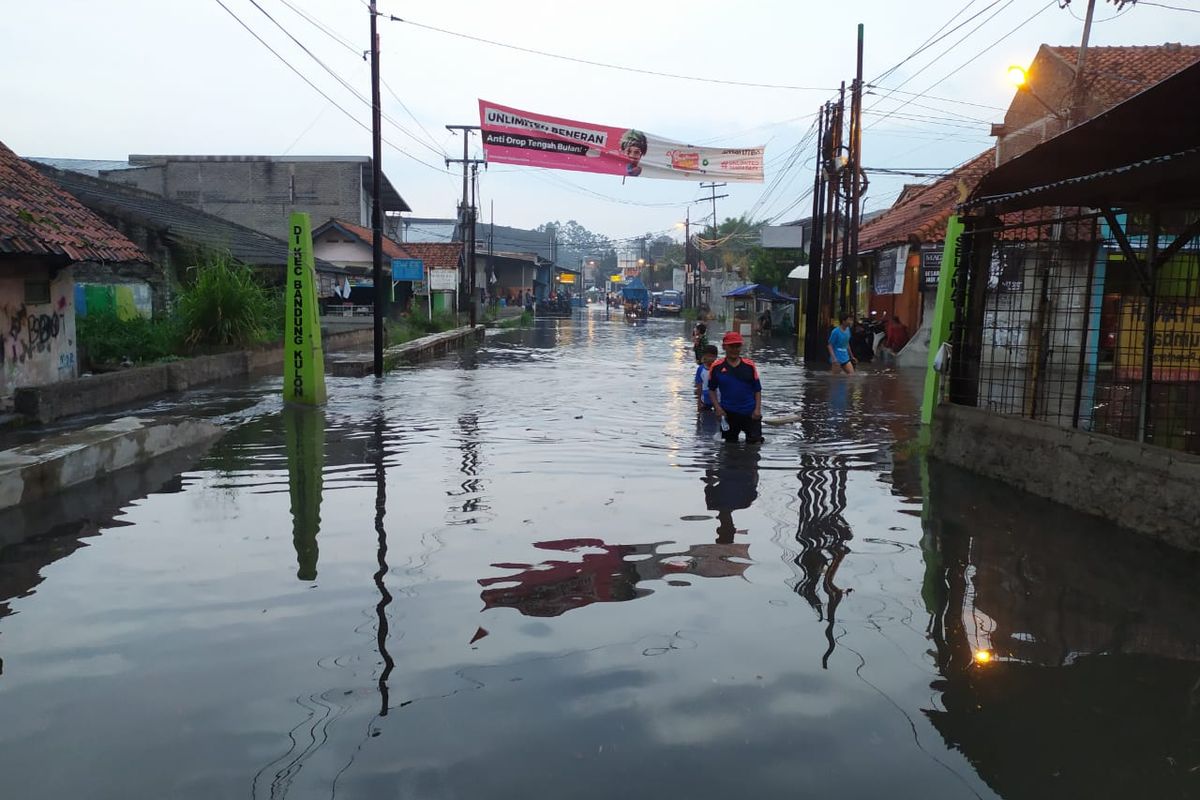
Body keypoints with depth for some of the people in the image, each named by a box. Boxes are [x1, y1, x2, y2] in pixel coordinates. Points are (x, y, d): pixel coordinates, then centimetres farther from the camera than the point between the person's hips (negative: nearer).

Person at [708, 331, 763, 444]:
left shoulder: (749, 365, 1)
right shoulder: (717, 367, -2)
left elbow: (757, 389, 5)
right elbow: (712, 389, 6)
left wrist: (758, 409, -6)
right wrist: (717, 408, -5)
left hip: (750, 413, 0)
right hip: (728, 413, 0)